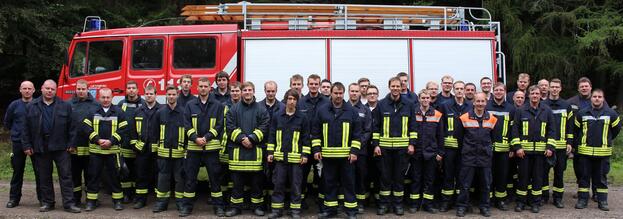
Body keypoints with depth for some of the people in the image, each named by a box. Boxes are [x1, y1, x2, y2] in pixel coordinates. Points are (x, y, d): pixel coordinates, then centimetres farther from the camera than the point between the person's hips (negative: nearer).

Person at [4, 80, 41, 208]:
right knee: (17, 171, 8)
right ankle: (14, 198, 16)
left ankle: (42, 197, 10)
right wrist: (16, 132, 11)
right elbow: (7, 123, 16)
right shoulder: (14, 105, 5)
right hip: (18, 143, 1)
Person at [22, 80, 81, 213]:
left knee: (66, 175, -2)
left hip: (61, 147, -1)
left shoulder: (65, 106, 4)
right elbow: (26, 128, 6)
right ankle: (47, 202, 19)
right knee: (44, 177, 9)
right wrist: (27, 145, 1)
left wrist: (71, 144, -4)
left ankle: (69, 203, 0)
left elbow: (71, 127, 2)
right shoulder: (31, 107, 8)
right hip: (41, 148, 2)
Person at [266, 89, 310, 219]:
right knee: (278, 184, 6)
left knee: (296, 185, 4)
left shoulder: (302, 118, 2)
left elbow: (306, 137, 2)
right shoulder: (277, 116, 6)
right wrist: (270, 152, 3)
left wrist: (305, 154, -3)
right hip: (280, 156, 1)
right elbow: (272, 135, 8)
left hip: (296, 157, -1)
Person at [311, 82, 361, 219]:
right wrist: (316, 150, 0)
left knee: (349, 182, 4)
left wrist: (354, 151, -7)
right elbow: (315, 132, 7)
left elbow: (357, 133, 0)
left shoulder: (351, 111, 2)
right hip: (328, 155, 2)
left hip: (346, 155, -1)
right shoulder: (322, 110, 5)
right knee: (329, 183, 10)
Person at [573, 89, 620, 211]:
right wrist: (579, 143, 12)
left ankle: (602, 201, 15)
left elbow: (616, 129, 14)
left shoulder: (611, 114, 1)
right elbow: (576, 130, 12)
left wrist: (607, 140, 17)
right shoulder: (582, 113, 3)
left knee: (601, 178, 7)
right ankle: (582, 200, 12)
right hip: (584, 151, 1)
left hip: (603, 152, 0)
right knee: (584, 176, 5)